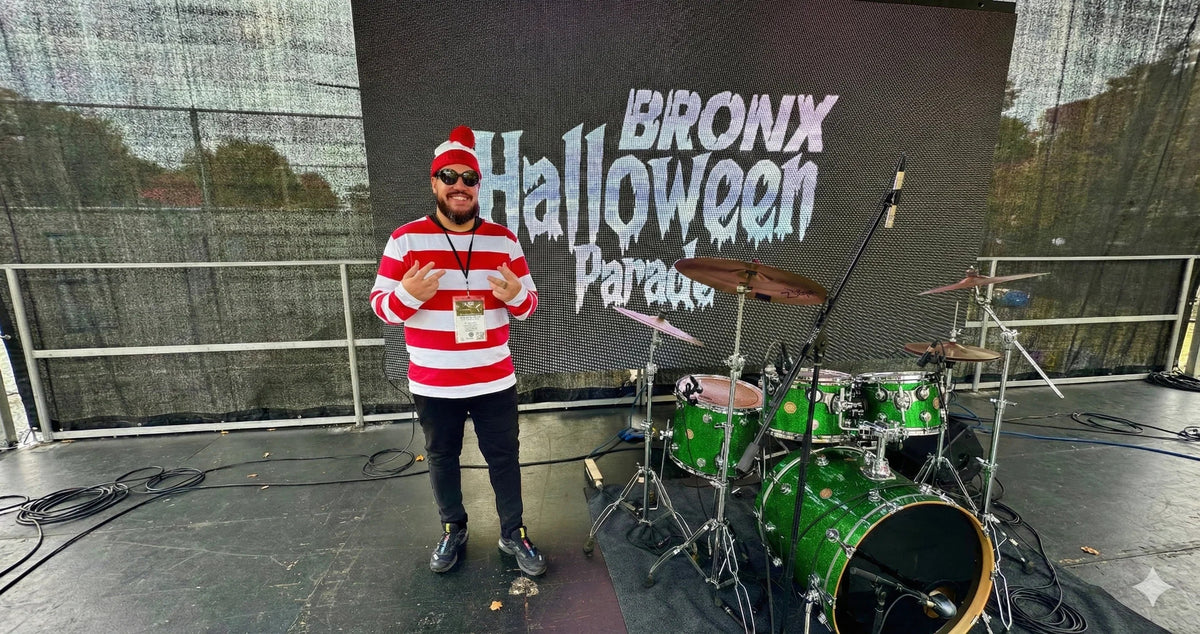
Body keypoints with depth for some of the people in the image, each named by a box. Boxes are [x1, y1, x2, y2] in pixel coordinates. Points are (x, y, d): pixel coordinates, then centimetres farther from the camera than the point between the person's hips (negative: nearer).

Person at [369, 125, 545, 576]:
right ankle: (453, 531, 42)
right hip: (433, 384, 0)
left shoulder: (503, 239, 0)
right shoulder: (405, 239, -5)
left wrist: (515, 295, -19)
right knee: (442, 459, 18)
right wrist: (408, 294, -25)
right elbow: (380, 305, -3)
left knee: (504, 458, 13)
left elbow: (529, 303, 4)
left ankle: (514, 534, 34)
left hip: (495, 380, 1)